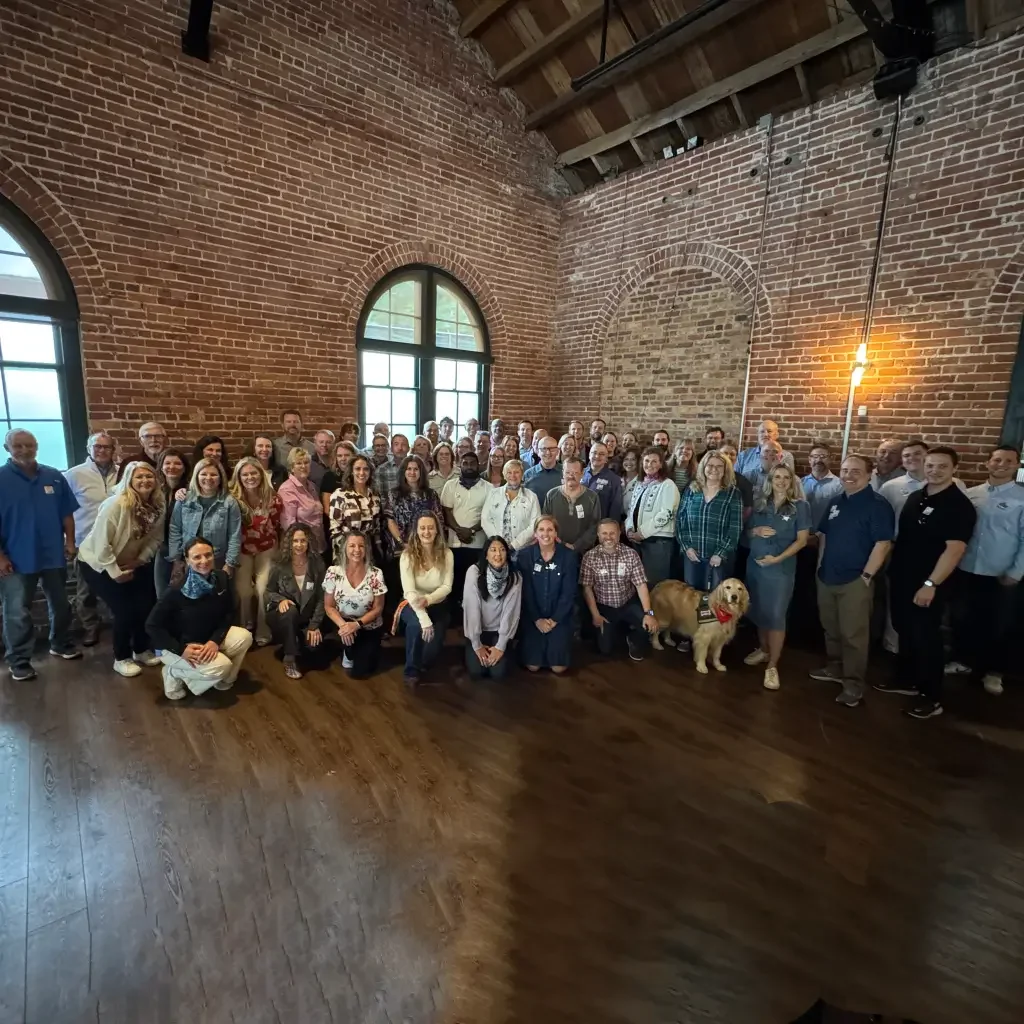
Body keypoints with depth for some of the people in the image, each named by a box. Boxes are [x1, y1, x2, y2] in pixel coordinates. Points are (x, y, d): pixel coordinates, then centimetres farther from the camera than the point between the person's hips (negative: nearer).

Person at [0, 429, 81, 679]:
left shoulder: (54, 476, 1)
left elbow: (67, 513, 6)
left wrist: (70, 542, 1)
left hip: (53, 554, 3)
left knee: (60, 604, 16)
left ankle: (61, 645, 34)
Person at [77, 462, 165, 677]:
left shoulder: (158, 506, -10)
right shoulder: (116, 504, -27)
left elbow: (156, 538, 0)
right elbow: (101, 542, -26)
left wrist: (139, 560, -11)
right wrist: (115, 572, -21)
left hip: (131, 563, 6)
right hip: (98, 563, -6)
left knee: (146, 605, 1)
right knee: (125, 610, -9)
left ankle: (142, 650, 25)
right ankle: (121, 659, 13)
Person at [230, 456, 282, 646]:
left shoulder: (273, 498, -8)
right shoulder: (233, 498, -13)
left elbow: (278, 526, 2)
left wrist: (279, 550, 3)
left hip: (266, 549, 0)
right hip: (242, 550, 0)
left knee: (263, 590, -9)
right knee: (243, 591, -6)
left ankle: (263, 633, 9)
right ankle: (245, 629, 20)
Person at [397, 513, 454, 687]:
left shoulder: (446, 554, -11)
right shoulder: (408, 555, -17)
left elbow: (447, 586, -12)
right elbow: (409, 591, -25)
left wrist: (428, 599, -34)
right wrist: (425, 620, -36)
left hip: (438, 605, 2)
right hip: (412, 604, -2)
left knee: (433, 646, -17)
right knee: (416, 625, -35)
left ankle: (421, 665, 23)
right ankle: (412, 671, -10)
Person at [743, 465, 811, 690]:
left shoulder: (800, 506, -5)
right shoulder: (759, 503, 5)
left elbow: (801, 540, -6)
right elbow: (747, 530, 12)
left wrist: (777, 558, -16)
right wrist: (756, 531, -12)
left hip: (782, 567, -4)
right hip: (755, 564, 4)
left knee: (776, 615, -3)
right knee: (759, 611, 12)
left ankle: (772, 666, 5)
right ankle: (763, 650, 32)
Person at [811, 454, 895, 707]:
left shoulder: (877, 505, -10)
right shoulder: (835, 502, 10)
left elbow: (883, 543, -15)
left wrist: (866, 576, -17)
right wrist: (821, 564, 10)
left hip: (855, 580, -6)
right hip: (827, 577, 7)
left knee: (853, 634, 0)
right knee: (831, 628, 17)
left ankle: (854, 684, 10)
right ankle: (834, 668, 33)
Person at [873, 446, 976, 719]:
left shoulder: (960, 506, -14)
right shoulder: (915, 497, 8)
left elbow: (955, 549, -20)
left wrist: (931, 584, -23)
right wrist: (892, 569, 11)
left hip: (929, 586, -7)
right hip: (901, 580, 7)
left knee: (926, 638, 3)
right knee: (905, 632, 17)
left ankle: (932, 697, 17)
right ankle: (907, 680, 33)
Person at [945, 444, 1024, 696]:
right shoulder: (970, 495, 3)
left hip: (1001, 577, -3)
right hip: (967, 571, 3)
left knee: (999, 625, 10)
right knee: (962, 618, 14)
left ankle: (993, 671, 27)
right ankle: (962, 660, 32)